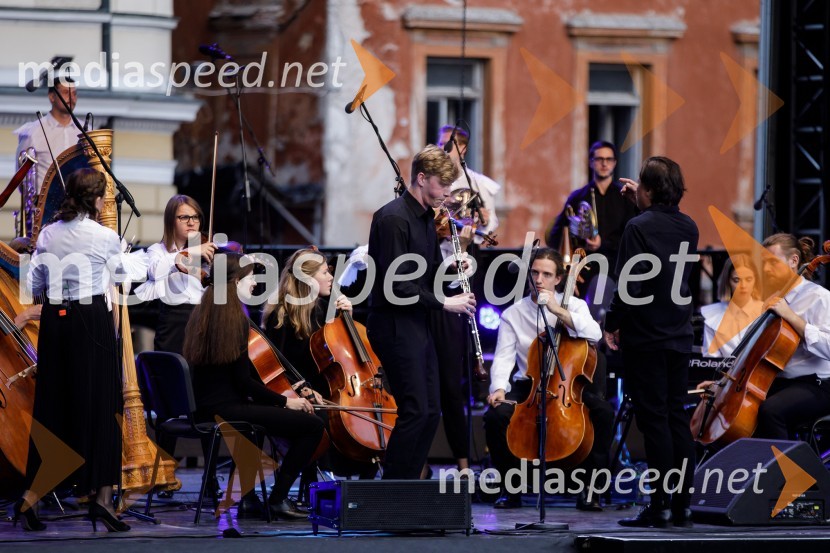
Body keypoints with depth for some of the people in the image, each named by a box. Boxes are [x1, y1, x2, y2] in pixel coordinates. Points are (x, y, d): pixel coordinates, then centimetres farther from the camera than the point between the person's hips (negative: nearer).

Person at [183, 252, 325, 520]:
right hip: (226, 409, -10)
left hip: (206, 408, 10)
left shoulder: (203, 314, 12)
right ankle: (278, 498, -6)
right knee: (313, 425, -11)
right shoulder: (235, 318, -13)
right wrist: (285, 401, -4)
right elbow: (243, 380, -15)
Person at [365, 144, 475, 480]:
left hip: (418, 325, 10)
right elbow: (396, 283, -22)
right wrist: (443, 302, -18)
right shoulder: (393, 218, -17)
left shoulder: (426, 218, 13)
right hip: (394, 324, -10)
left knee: (430, 413, 9)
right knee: (415, 411, -12)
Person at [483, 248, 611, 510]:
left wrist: (558, 311, -23)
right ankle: (511, 488, -9)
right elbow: (503, 358, -2)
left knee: (603, 412, -31)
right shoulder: (513, 314, 6)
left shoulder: (574, 306, 5)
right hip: (528, 387, 1)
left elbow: (594, 334, -16)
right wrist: (499, 388, -22)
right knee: (495, 415, -29)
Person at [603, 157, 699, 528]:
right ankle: (682, 505, 9)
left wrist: (612, 324, -8)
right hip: (679, 337, 6)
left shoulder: (639, 227, -14)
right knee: (678, 420, 9)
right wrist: (642, 204, 33)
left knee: (654, 421, -5)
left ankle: (660, 507, -5)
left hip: (645, 337, -6)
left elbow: (631, 285, -19)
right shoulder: (688, 227, 7)